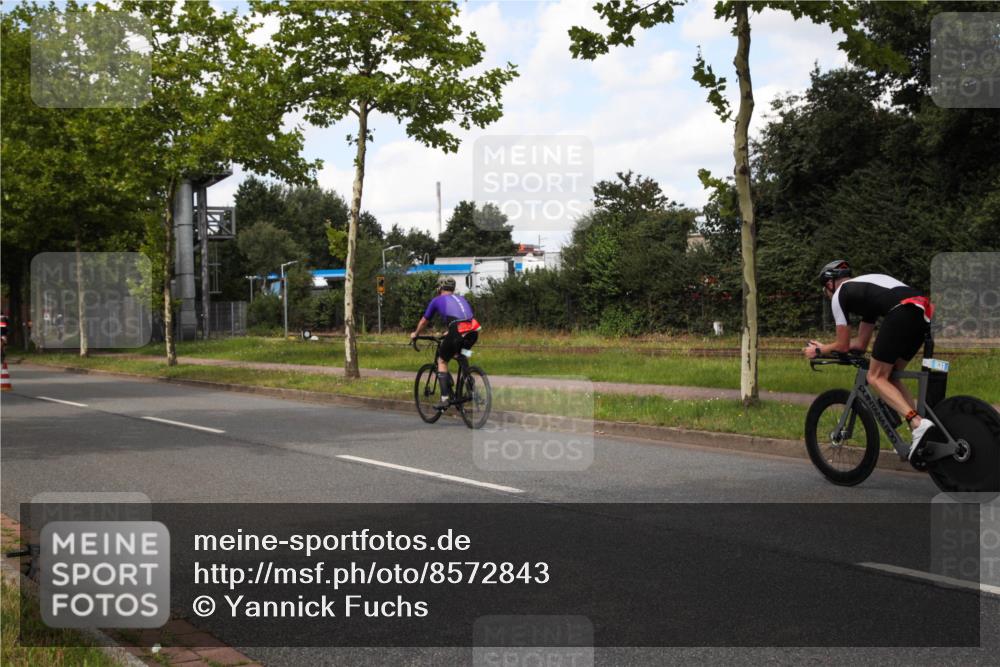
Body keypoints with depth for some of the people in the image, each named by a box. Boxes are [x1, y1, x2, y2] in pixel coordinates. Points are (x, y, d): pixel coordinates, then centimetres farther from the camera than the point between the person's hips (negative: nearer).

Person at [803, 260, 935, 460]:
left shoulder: (839, 295, 14)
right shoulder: (865, 288, 36)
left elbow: (843, 346, 16)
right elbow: (860, 344, 38)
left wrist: (818, 350, 33)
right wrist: (826, 346, 49)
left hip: (902, 313, -8)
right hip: (924, 314, 8)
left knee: (876, 378, 3)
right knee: (889, 376, 19)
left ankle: (918, 423, -18)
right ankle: (923, 435, 12)